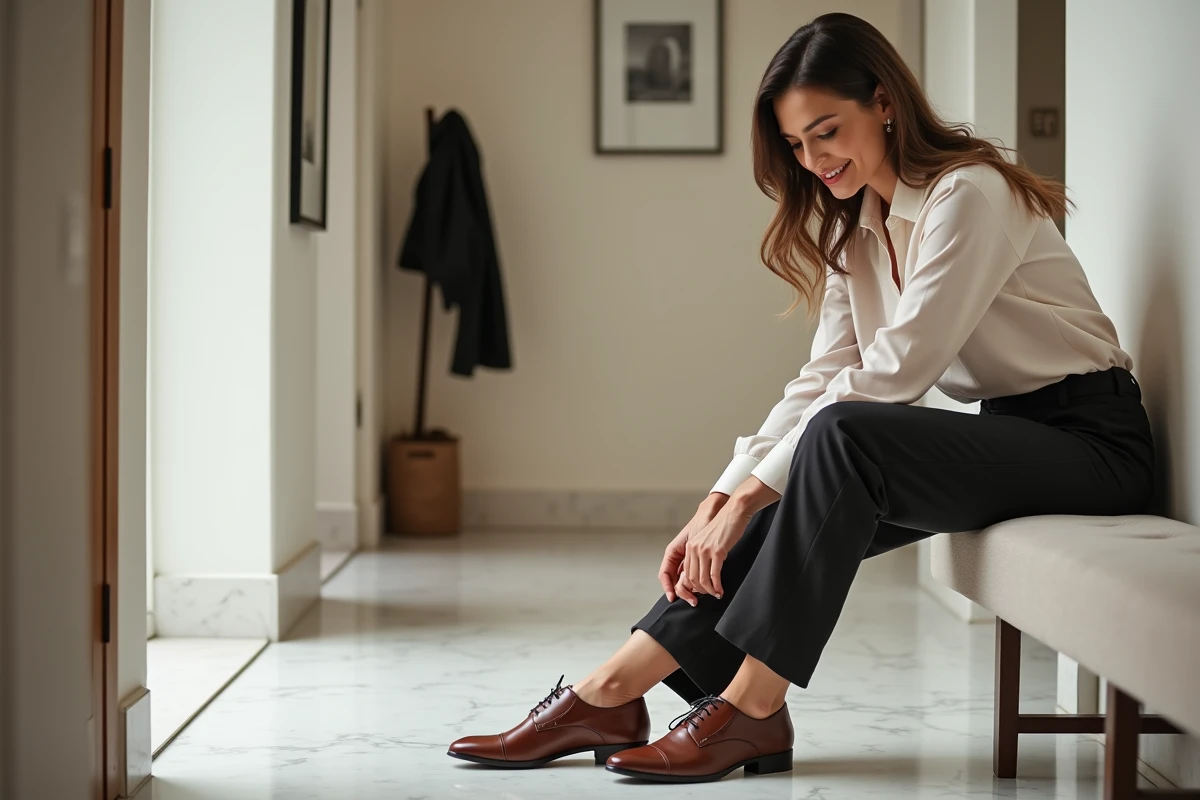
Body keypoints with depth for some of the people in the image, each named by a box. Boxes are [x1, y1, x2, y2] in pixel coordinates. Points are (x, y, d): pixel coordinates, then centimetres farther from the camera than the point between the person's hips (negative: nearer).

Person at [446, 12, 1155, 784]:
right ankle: (609, 697, -11)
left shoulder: (969, 194, -17)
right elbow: (823, 379, 4)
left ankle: (750, 710, -24)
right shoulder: (857, 228, 10)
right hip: (1006, 432, 8)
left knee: (841, 437, -29)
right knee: (784, 516, -12)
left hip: (1089, 436, -8)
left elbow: (893, 372, -23)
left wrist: (750, 494, -23)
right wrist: (720, 503, -8)